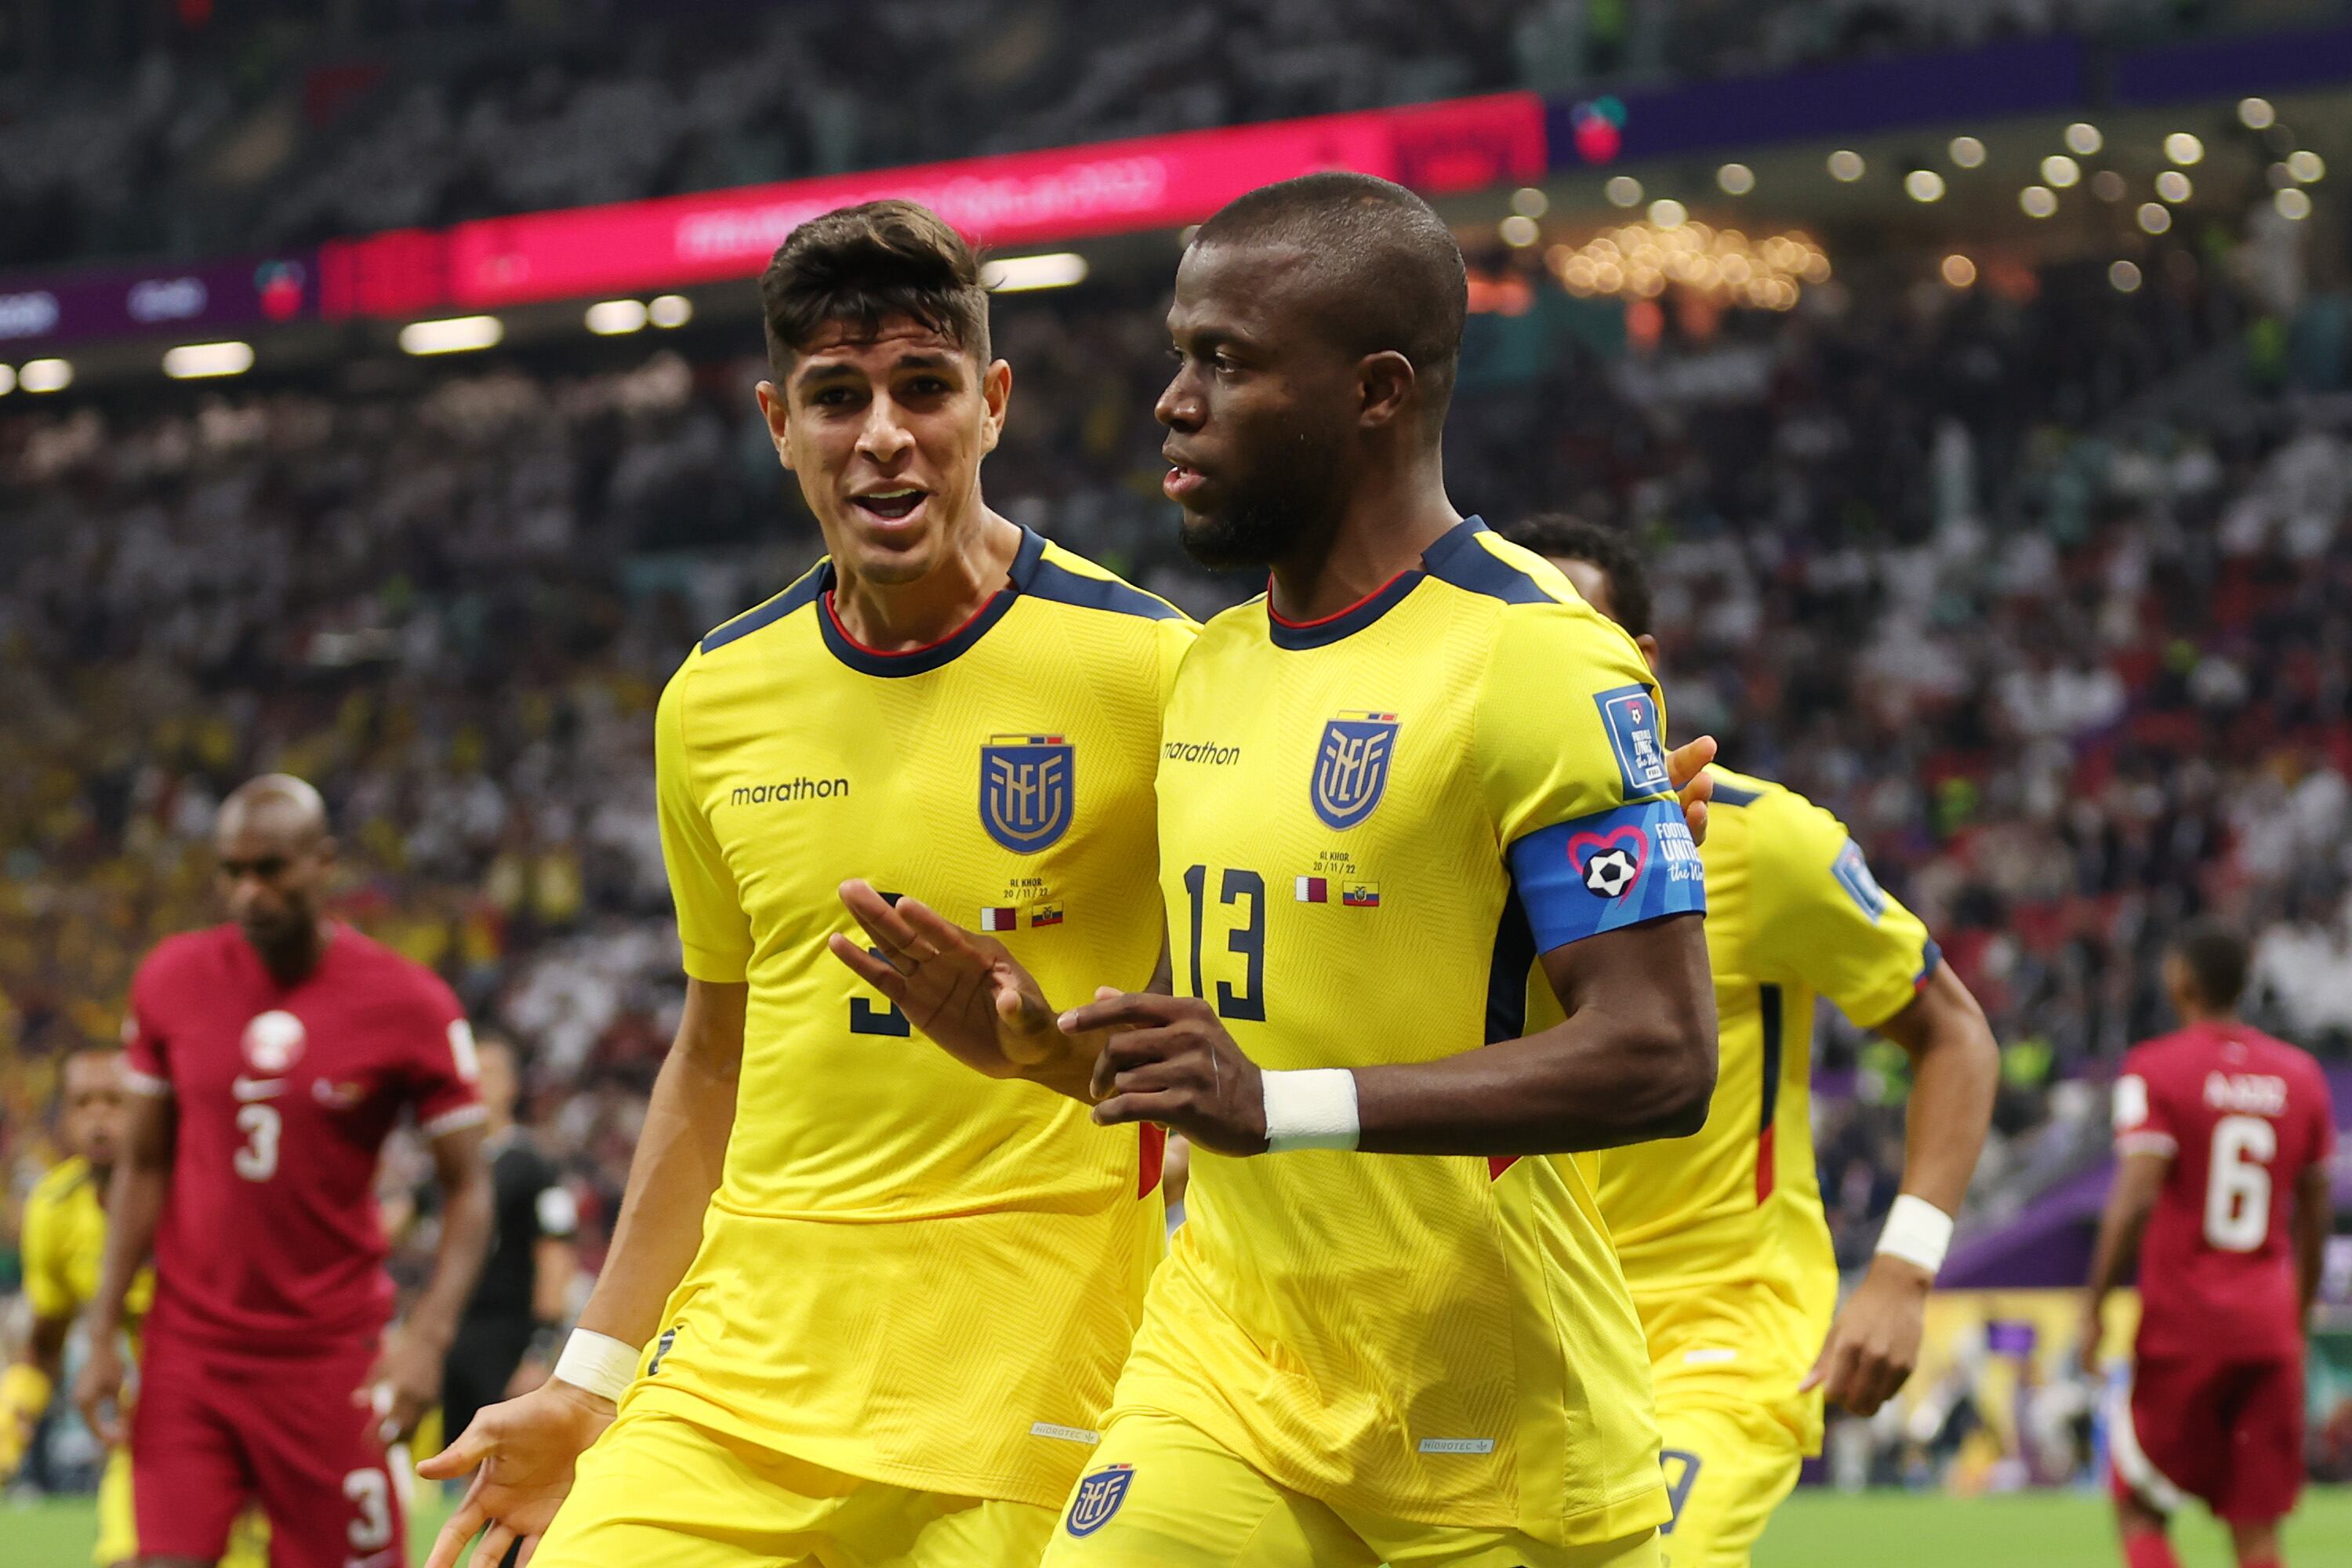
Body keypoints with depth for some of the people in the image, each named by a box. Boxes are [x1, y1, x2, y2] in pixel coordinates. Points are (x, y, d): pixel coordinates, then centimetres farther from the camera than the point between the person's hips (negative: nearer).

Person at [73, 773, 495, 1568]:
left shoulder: (409, 1006, -7)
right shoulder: (171, 981, 1)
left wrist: (428, 1334, -17)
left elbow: (468, 1188, -3)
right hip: (188, 1347, 2)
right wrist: (104, 1333, 4)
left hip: (330, 1358, -2)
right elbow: (143, 1167, 9)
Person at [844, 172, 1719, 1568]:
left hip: (1488, 1414, -6)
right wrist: (1031, 1036, 4)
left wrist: (1280, 1108, -27)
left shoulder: (1542, 663, -14)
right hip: (1227, 1364, 6)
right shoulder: (1213, 671, 12)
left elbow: (1659, 1056, -22)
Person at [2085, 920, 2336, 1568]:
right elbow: (2316, 1216, 13)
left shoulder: (2155, 1070, -7)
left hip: (2181, 1325, -4)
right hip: (2270, 1327, 4)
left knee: (2140, 1511, 7)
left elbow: (2135, 1199, -15)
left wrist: (2095, 1305, -8)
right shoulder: (2300, 1076, 8)